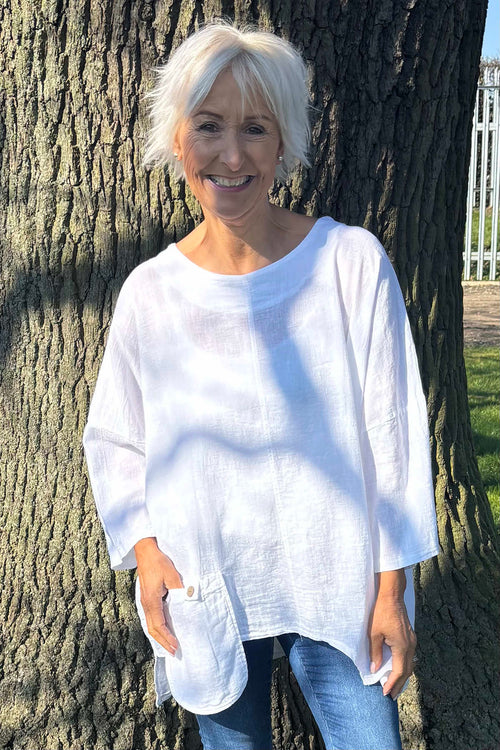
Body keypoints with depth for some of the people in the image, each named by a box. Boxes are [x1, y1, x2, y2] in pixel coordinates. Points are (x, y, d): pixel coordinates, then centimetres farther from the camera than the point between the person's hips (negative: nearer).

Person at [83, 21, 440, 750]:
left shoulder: (352, 262, -10)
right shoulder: (149, 292, -4)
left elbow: (392, 432, -7)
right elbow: (114, 441, 7)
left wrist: (392, 588, -6)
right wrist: (144, 548, -6)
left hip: (334, 584, -1)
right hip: (205, 590, 2)